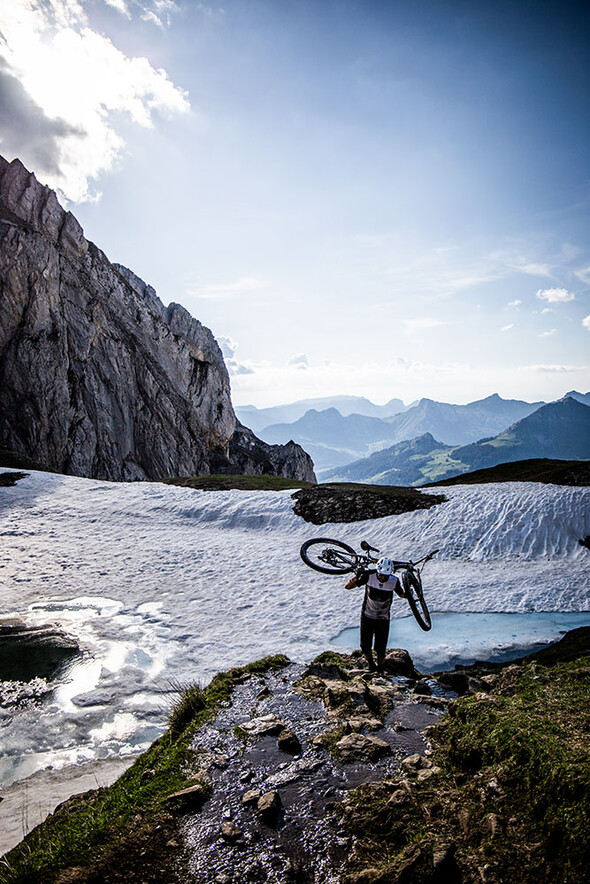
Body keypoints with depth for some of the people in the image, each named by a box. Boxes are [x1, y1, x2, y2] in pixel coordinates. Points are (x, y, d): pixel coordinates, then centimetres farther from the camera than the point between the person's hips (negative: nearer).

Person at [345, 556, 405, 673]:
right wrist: (357, 576, -35)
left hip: (383, 619, 0)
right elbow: (348, 586, -17)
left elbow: (401, 595, 3)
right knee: (365, 647, 6)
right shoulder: (369, 576, -21)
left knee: (381, 650, 1)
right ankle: (370, 663, 38)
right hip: (367, 616, 0)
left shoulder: (394, 581, -18)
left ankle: (380, 670, 29)